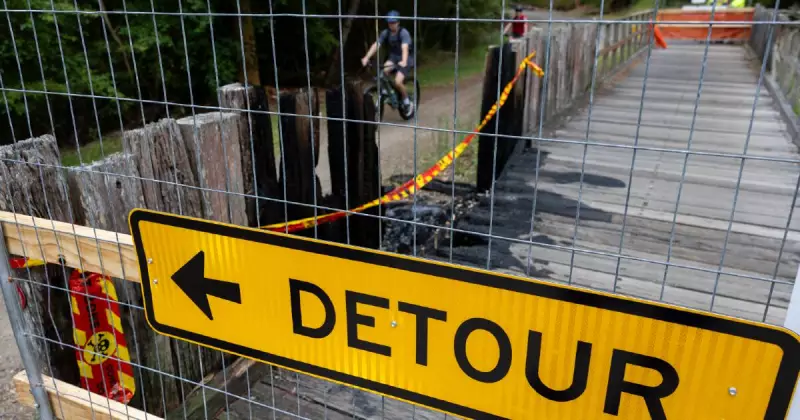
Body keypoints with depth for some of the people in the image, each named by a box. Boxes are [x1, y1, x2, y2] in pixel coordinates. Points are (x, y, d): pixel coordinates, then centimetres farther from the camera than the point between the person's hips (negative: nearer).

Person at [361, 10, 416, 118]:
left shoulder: (403, 33, -22)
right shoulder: (385, 33, -8)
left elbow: (405, 48, -37)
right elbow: (376, 45, -18)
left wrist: (404, 62, -55)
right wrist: (366, 58, -32)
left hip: (407, 59, -5)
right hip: (394, 57, 5)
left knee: (397, 82, -23)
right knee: (384, 71, -27)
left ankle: (407, 103, 1)